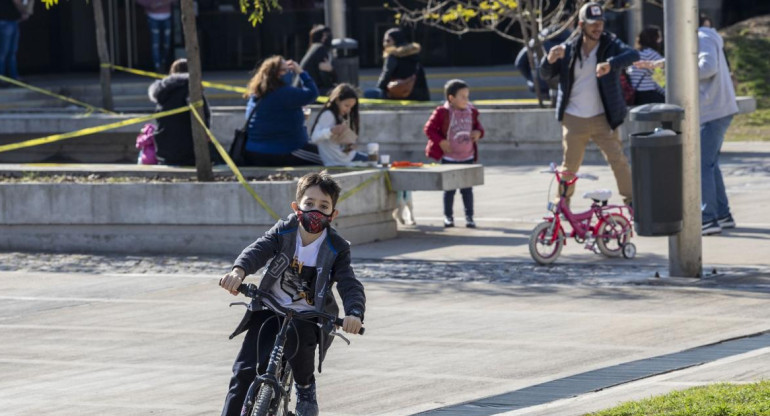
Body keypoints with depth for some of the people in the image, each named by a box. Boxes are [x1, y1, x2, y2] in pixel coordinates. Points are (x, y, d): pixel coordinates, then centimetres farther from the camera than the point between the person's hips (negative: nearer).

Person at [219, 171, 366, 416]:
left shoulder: (337, 249, -8)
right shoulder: (284, 232, -6)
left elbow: (350, 286, -18)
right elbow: (258, 250, -22)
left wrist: (354, 313, -41)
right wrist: (238, 271, -45)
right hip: (270, 310, 1)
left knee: (299, 340, -33)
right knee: (246, 369, -11)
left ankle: (305, 387, 0)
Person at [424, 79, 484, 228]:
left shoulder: (471, 112, 3)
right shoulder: (442, 113, -12)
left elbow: (477, 125, 18)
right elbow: (429, 129, -9)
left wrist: (478, 132, -5)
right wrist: (440, 141, -18)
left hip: (468, 157, 4)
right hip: (449, 158, -4)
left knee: (467, 189, 6)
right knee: (449, 189, 5)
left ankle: (469, 217, 12)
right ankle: (448, 217, 16)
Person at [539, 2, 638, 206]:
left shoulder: (610, 45, -3)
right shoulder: (569, 50, 3)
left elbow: (633, 55, -22)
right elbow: (546, 75, 6)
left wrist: (610, 64, -41)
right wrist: (550, 59, -17)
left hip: (602, 118, -1)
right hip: (574, 119, 1)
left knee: (618, 161, -7)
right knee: (569, 166, 7)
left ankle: (631, 202, 1)